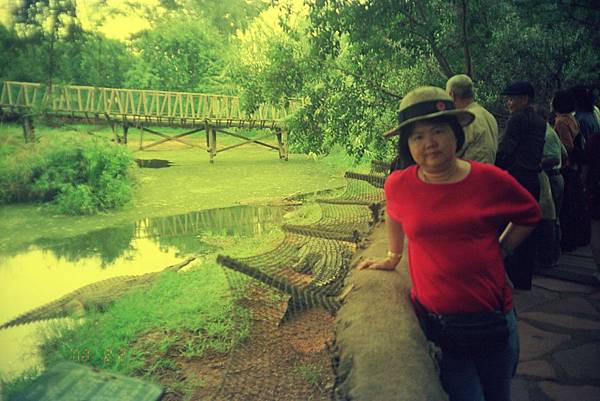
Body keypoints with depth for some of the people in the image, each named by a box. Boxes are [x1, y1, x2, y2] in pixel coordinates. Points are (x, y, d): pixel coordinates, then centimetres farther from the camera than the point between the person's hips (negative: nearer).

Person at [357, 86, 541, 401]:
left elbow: (530, 215, 11)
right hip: (434, 322, -1)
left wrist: (501, 250, 2)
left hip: (493, 317, 2)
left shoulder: (491, 179, -9)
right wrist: (393, 256, 24)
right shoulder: (398, 185, -7)